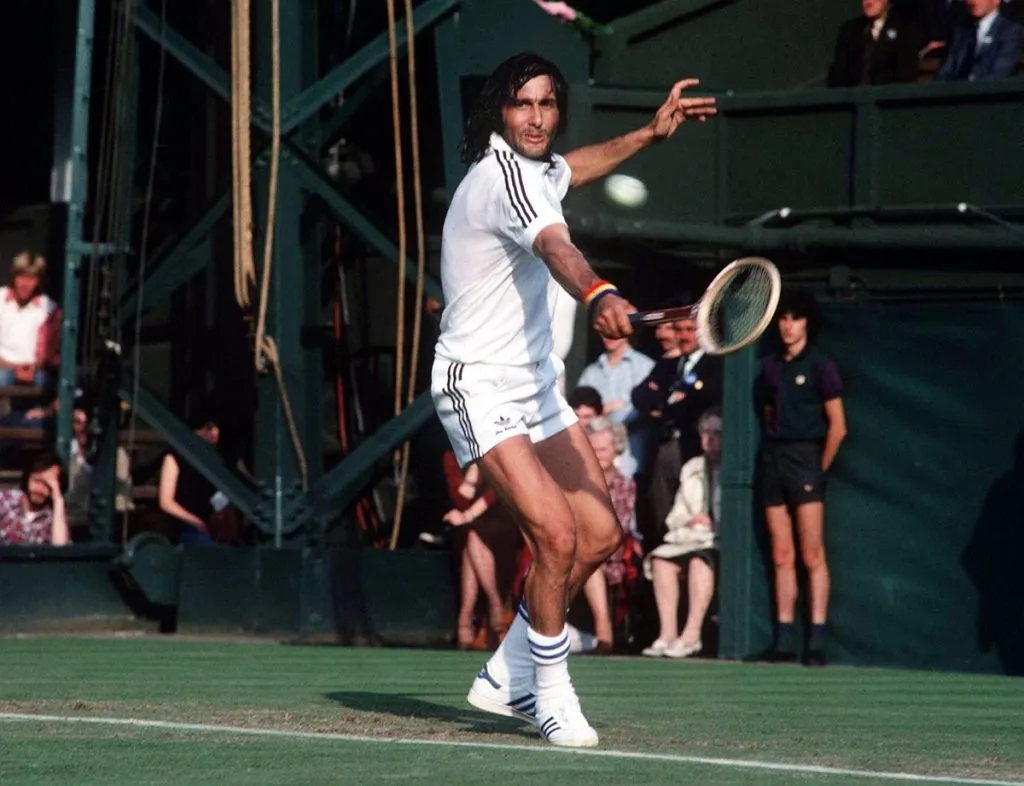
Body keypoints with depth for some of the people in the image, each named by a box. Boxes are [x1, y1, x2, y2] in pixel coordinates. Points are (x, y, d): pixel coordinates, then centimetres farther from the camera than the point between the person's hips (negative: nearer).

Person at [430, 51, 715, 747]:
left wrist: (652, 133, 31)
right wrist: (598, 296, -61)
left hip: (536, 385, 10)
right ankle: (552, 692, -4)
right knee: (557, 537, -22)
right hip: (480, 387, -10)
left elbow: (571, 169, 35)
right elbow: (555, 246, -43)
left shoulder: (536, 168, 8)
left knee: (601, 534, 8)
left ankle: (507, 677, 20)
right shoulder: (502, 173, -22)